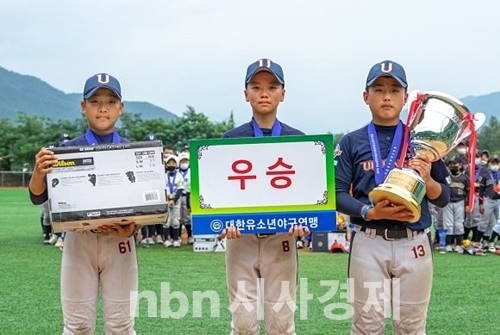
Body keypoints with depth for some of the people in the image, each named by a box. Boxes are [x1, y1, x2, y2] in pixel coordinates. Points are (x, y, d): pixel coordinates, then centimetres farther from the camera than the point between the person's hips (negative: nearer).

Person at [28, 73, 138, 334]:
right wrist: (39, 173, -27)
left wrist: (132, 227, -17)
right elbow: (38, 197, -5)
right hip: (79, 239, 0)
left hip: (119, 242, 1)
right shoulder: (68, 150, 1)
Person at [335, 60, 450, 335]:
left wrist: (426, 179, -12)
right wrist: (371, 212, -16)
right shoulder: (351, 142, 6)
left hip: (414, 244, 1)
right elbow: (338, 195, 1)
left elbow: (443, 199, 9)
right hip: (368, 243, -1)